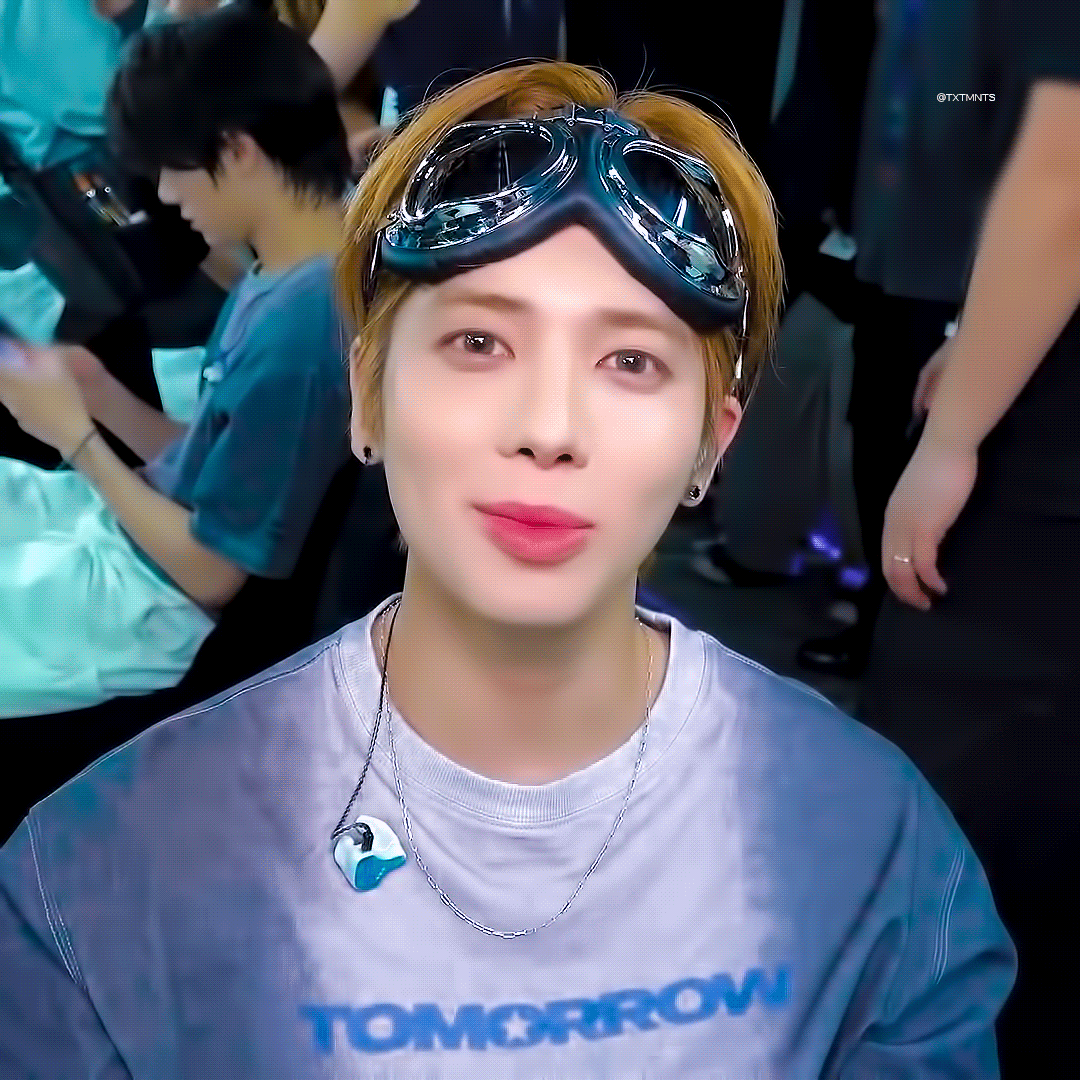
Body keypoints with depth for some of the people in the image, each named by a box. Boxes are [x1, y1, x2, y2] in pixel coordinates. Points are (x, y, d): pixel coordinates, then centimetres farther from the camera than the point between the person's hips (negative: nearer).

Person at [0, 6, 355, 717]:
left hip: (147, 604, -9)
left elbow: (208, 572, -22)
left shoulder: (296, 331, -30)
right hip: (122, 524, 9)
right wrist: (100, 394, -5)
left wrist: (73, 433, -14)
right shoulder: (282, 280, 1)